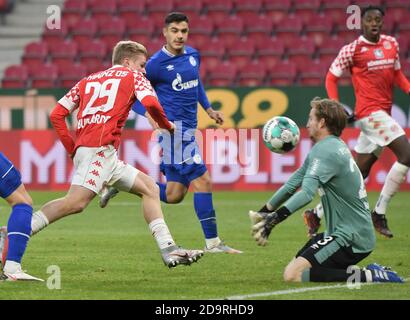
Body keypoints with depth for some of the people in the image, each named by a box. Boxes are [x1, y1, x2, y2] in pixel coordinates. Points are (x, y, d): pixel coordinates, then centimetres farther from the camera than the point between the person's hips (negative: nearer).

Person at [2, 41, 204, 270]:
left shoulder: (88, 81, 28)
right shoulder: (133, 77, 12)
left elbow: (57, 115, 19)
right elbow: (150, 104, -6)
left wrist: (73, 148, 20)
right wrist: (167, 125, 12)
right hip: (100, 148, -9)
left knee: (149, 188, 15)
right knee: (76, 202, -23)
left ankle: (169, 250, 8)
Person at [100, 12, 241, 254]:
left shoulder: (193, 55, 9)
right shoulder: (156, 64, -11)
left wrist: (209, 109, 21)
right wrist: (149, 114, -20)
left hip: (188, 129, 8)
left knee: (173, 195, 9)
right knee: (203, 181, -13)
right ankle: (212, 242, -8)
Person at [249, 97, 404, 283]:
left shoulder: (325, 150, -16)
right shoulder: (334, 146, 16)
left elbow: (306, 193, -31)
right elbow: (294, 182, 21)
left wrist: (274, 219, -39)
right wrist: (264, 212, 24)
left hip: (350, 238, -10)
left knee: (292, 275, -17)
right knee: (295, 265, 19)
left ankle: (368, 276, -15)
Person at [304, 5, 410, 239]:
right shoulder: (352, 50, -5)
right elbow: (331, 77, 1)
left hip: (383, 113, 7)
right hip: (370, 112, -7)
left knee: (358, 173, 9)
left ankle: (317, 213, 18)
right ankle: (379, 213, -12)